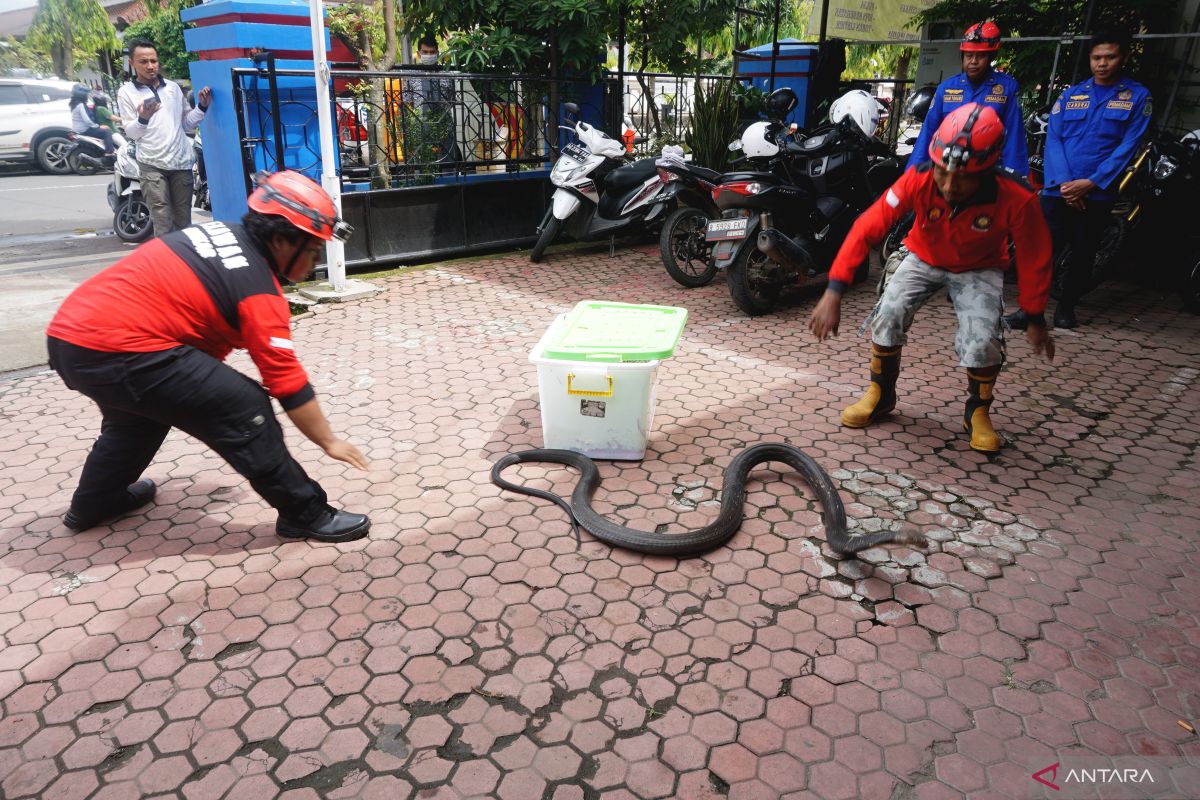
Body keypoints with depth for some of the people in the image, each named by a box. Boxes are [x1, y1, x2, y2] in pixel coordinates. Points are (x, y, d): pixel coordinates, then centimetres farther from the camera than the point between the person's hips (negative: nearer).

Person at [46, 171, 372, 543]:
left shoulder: (220, 233, 11)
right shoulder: (258, 289, -12)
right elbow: (288, 383, -9)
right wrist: (330, 442, 1)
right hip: (115, 350, -10)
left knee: (141, 408, 35)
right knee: (244, 409, -7)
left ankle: (93, 503, 54)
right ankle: (306, 515, 1)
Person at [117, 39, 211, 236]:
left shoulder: (173, 87, 15)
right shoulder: (126, 92, 4)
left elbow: (187, 124, 17)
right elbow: (131, 133, 0)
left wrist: (202, 107, 2)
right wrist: (143, 119, -20)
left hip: (181, 162, 3)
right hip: (152, 164, -3)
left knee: (184, 220, 9)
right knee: (162, 223, -10)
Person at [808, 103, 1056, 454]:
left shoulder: (1016, 198, -32)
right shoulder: (918, 179, -32)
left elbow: (1034, 257, -17)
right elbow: (867, 228, -32)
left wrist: (1035, 319, -5)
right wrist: (834, 291, -38)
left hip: (979, 269, -1)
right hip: (924, 258, 1)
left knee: (982, 340, -25)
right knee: (889, 314, -24)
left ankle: (978, 412, 7)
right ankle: (881, 395, 3)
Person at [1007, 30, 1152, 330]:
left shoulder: (1137, 96, 5)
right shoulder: (1069, 95, 10)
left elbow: (1128, 146, -3)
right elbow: (1053, 140, 2)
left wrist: (1091, 183, -14)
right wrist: (1064, 182, -13)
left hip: (1098, 194, 0)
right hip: (1059, 190, 0)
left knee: (1083, 255, 8)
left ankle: (1066, 306, 22)